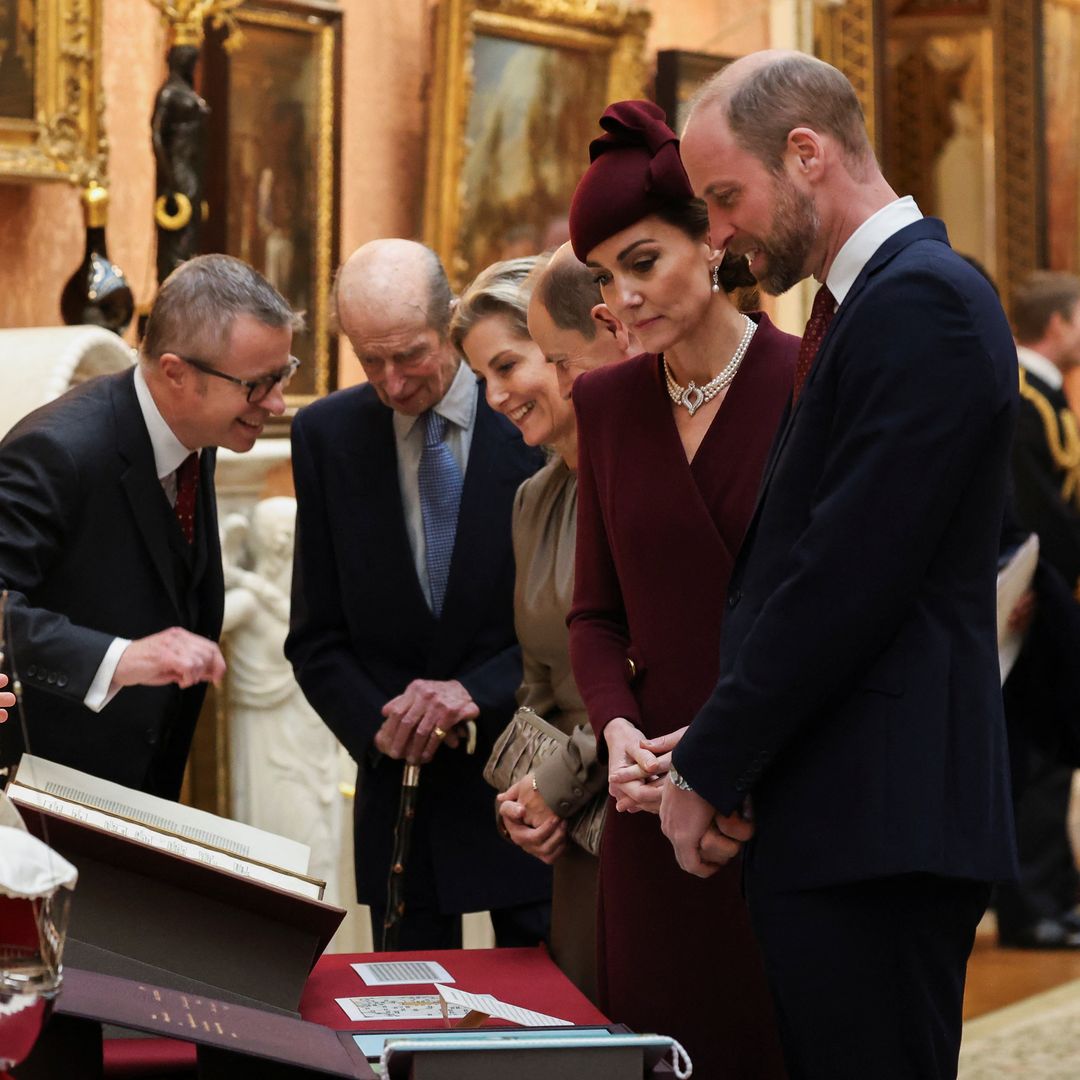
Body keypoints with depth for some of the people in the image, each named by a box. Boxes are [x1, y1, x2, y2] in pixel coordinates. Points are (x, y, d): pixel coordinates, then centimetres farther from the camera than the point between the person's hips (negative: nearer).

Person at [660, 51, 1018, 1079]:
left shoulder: (920, 302, -12)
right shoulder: (864, 301, 18)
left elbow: (846, 579, -17)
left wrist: (709, 771, -9)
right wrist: (710, 752, 6)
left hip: (878, 830, -9)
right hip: (838, 816, 9)